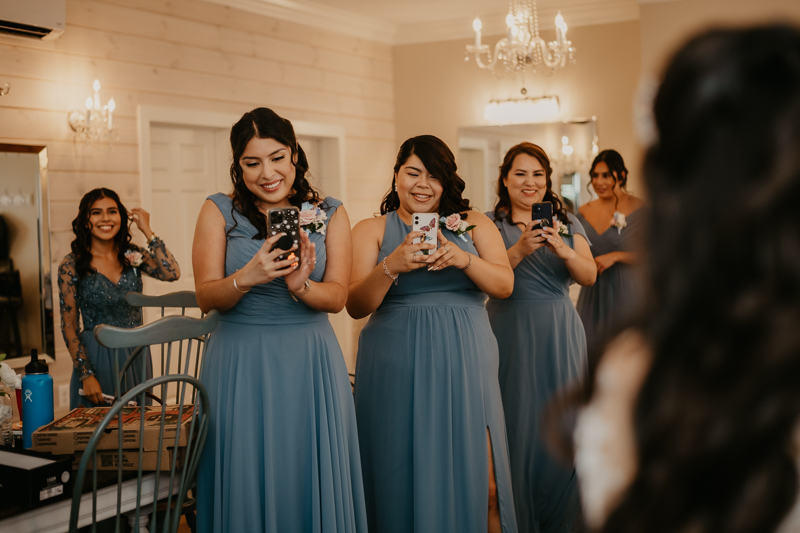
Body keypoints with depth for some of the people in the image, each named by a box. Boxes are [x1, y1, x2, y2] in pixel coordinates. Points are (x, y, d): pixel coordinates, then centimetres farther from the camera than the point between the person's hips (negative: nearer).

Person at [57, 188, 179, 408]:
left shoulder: (132, 256, 2)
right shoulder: (71, 266, -6)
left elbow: (172, 273, -16)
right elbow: (69, 326, -6)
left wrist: (147, 231, -10)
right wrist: (86, 375, -12)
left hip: (136, 356, 3)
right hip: (96, 359, -3)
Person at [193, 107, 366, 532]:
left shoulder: (330, 214, 4)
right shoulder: (219, 211, 1)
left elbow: (338, 297, -1)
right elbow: (206, 298, -4)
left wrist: (300, 286, -23)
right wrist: (246, 278, -24)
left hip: (309, 361, 1)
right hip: (240, 362, -1)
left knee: (312, 477, 7)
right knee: (246, 479, 5)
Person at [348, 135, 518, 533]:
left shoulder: (474, 224, 11)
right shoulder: (371, 230, 5)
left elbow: (504, 285, 0)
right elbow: (355, 306, -4)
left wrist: (463, 259, -18)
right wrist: (391, 267, -21)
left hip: (464, 362, 1)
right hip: (398, 366, -1)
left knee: (478, 480, -2)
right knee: (403, 479, 3)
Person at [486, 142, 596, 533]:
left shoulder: (567, 222, 9)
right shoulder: (489, 224, 3)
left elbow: (589, 277, -2)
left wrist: (564, 251, -21)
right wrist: (520, 250, -23)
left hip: (559, 335, 2)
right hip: (511, 335, -2)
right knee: (517, 426, -1)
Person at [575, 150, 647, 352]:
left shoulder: (639, 208, -5)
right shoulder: (584, 212, 9)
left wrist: (614, 256, -16)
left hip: (625, 290, -4)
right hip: (593, 292, 4)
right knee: (591, 347, 4)